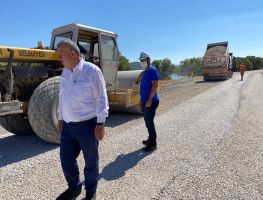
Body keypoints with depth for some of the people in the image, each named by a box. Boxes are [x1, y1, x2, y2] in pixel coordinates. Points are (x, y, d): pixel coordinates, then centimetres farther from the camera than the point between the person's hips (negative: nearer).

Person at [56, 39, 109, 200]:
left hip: (88, 125, -6)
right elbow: (62, 96, 17)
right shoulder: (65, 72, 9)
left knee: (91, 161, 11)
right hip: (68, 126, 6)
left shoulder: (92, 70, -12)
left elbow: (101, 99, -14)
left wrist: (100, 123, -16)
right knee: (66, 159, 15)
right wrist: (61, 118, 17)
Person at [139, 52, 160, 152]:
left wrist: (150, 99, -25)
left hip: (150, 102, -10)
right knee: (148, 121, 17)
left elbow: (155, 85, -21)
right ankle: (151, 139, 30)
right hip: (145, 101, 10)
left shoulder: (152, 70, -12)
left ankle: (153, 144, 4)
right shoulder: (146, 71, 18)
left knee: (149, 122, -6)